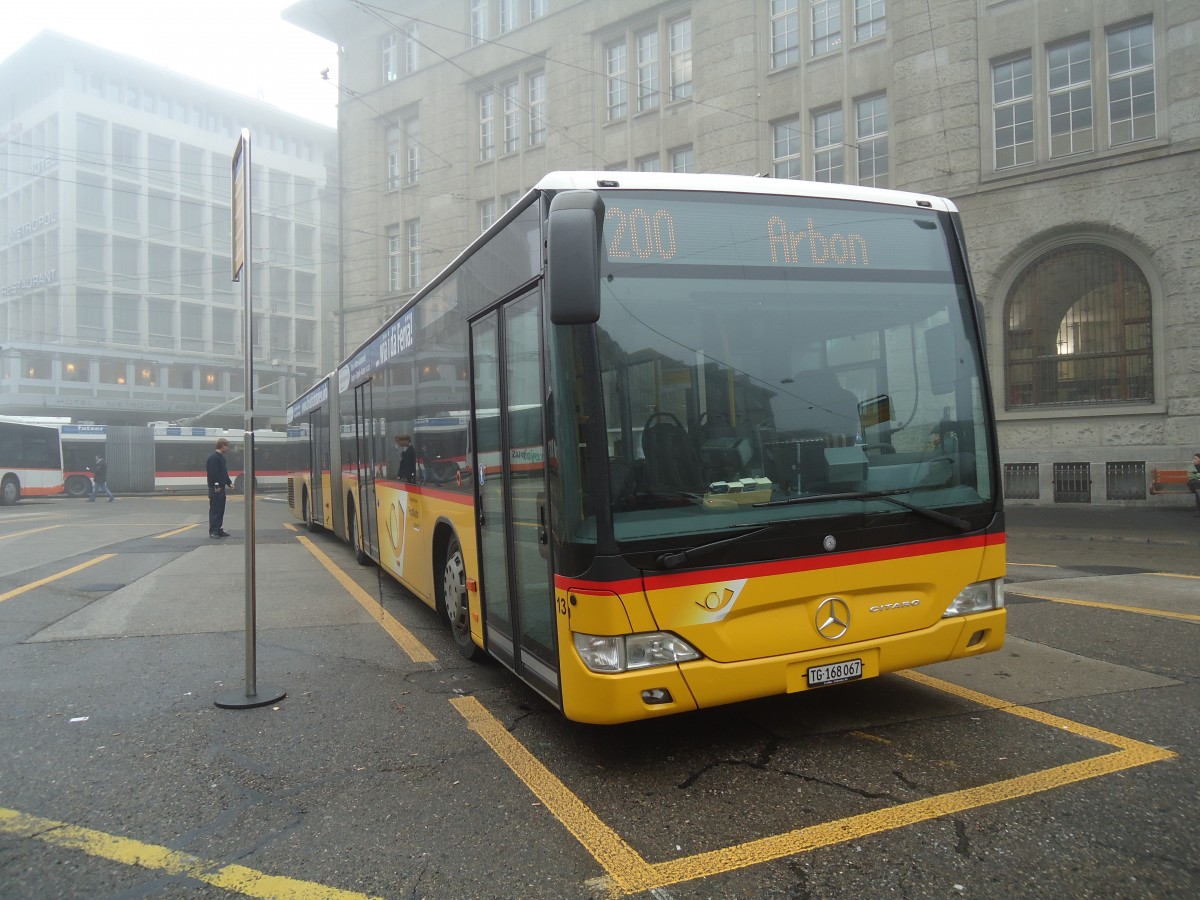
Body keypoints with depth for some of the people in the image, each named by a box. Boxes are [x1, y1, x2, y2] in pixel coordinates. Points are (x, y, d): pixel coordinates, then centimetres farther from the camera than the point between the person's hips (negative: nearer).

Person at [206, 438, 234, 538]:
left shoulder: (221, 457, 17)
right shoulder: (213, 457, -15)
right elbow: (213, 473, -22)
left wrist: (229, 483, 16)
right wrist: (216, 486, -23)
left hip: (220, 487, 10)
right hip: (215, 488, -10)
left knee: (220, 510, 13)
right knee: (215, 510, -5)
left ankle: (219, 530, 20)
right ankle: (213, 531, -1)